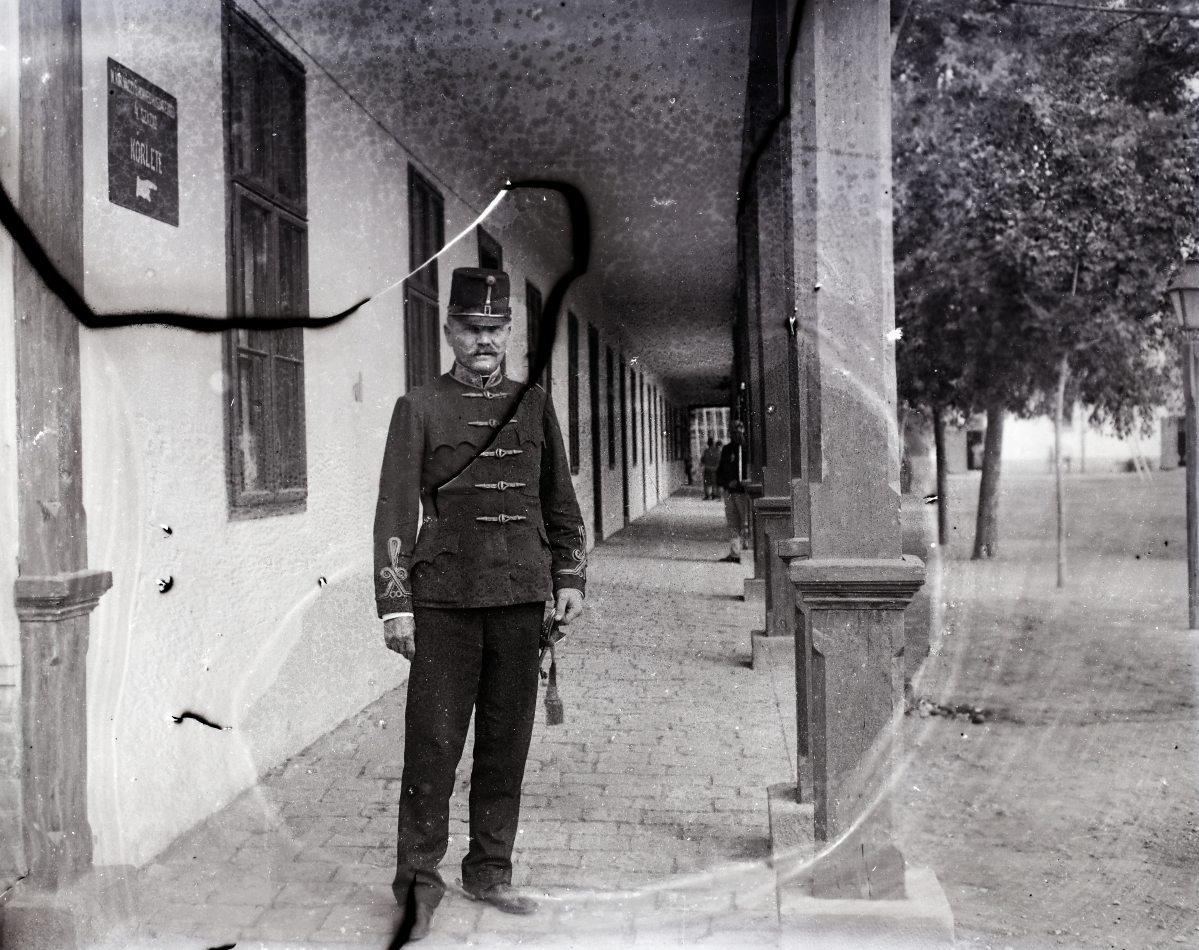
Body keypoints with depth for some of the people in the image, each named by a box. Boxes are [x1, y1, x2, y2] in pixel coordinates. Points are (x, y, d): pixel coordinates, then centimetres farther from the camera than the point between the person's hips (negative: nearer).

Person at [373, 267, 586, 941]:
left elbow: (560, 499, 16)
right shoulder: (419, 409, 2)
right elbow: (395, 509, -3)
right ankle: (419, 884, 13)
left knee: (508, 744, 10)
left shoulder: (535, 405, 11)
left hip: (521, 600, 3)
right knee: (434, 745, 0)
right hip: (444, 603, -3)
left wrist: (569, 577, 8)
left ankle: (490, 872, 24)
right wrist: (395, 603, -9)